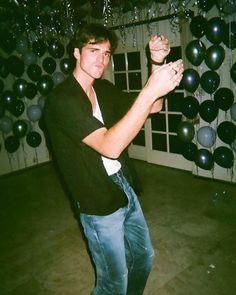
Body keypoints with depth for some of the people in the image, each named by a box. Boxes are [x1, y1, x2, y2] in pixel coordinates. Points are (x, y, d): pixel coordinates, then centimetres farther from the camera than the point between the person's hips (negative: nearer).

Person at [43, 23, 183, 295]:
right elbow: (110, 146, -31)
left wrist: (157, 65, -9)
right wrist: (150, 91, -36)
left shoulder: (104, 89, 6)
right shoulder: (61, 100, -19)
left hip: (125, 188, 8)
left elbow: (152, 107, 7)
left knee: (143, 255, 24)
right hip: (99, 204, -8)